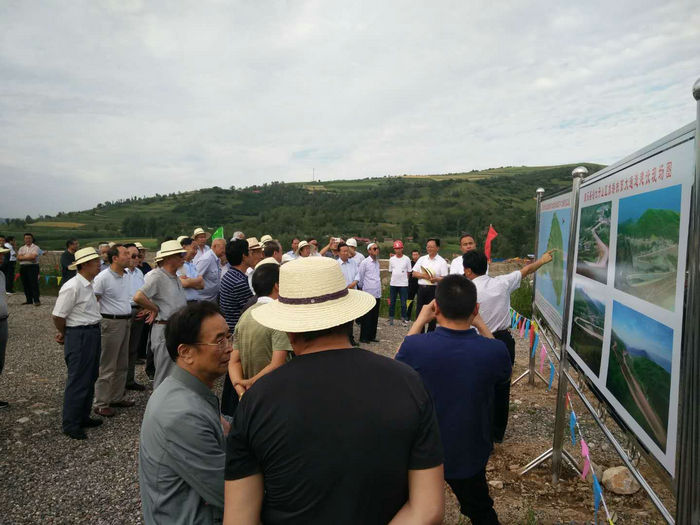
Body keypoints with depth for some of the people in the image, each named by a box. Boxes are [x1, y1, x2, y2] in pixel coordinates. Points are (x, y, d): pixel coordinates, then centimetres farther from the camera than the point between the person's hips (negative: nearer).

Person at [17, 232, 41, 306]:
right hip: (23, 267, 6)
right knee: (25, 284, 6)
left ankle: (36, 300, -10)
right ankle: (29, 300, 13)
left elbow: (33, 257, -14)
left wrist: (23, 257, -3)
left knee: (34, 284, -9)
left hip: (33, 267, -6)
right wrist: (29, 256, -8)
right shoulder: (21, 248, 17)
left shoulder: (35, 247, 1)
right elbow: (18, 257, 2)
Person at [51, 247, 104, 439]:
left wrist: (65, 333, 13)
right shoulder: (73, 287, -19)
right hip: (79, 337, -9)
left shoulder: (88, 285, 11)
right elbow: (57, 316, -17)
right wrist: (65, 334, 0)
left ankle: (83, 417, 31)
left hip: (92, 334, 9)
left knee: (90, 378, 17)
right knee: (78, 381, -1)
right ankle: (70, 425, 12)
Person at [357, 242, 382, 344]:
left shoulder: (377, 263, 13)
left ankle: (372, 336, 21)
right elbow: (360, 278, -4)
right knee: (367, 317, -1)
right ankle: (363, 337, 9)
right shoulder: (364, 263, -9)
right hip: (368, 294, -7)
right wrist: (362, 287, 7)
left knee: (375, 317, 11)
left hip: (377, 294, 7)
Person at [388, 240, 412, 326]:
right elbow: (391, 271, 13)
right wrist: (395, 278, 4)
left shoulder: (406, 259, -1)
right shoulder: (391, 259, 6)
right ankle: (391, 318, 17)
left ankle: (404, 319, 9)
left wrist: (403, 278, -1)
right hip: (393, 283, 3)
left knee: (403, 303, 0)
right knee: (392, 302, 8)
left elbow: (408, 272, 4)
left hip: (403, 284, -2)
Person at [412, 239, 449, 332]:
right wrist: (423, 275, -10)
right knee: (419, 311, 6)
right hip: (421, 288, 4)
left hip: (433, 289, -4)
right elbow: (414, 273, 8)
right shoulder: (422, 259, 12)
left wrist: (436, 279, -24)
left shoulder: (442, 262, 1)